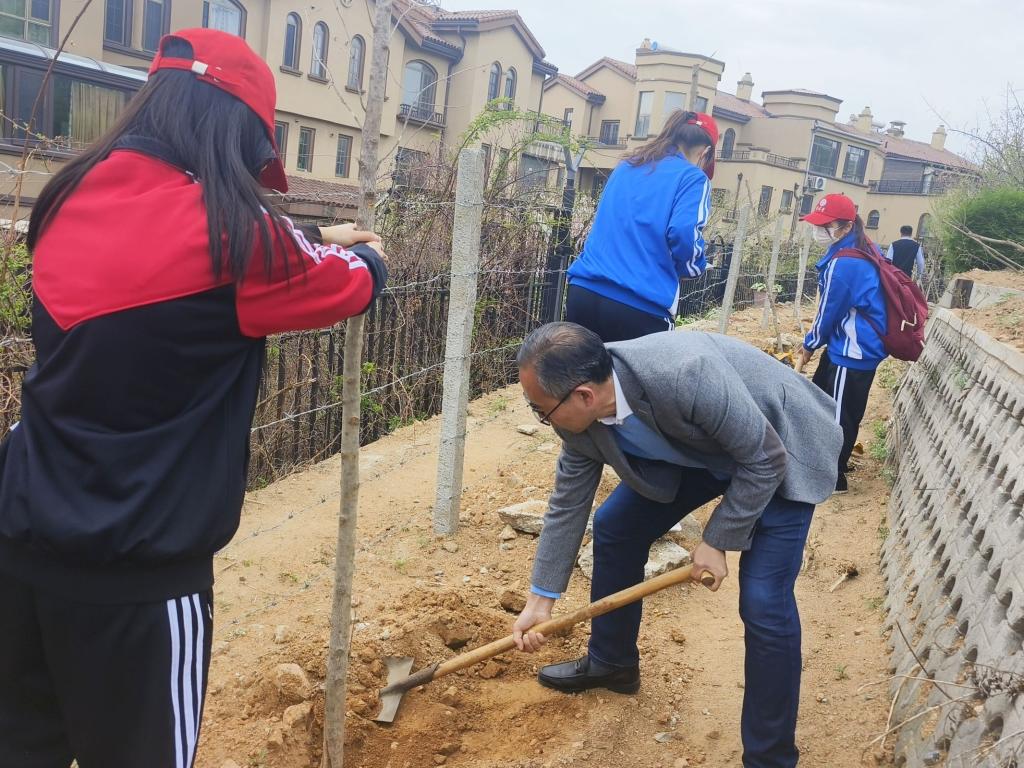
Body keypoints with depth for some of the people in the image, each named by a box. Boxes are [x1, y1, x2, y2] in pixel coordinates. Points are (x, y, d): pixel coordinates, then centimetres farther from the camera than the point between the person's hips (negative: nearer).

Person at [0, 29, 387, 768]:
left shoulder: (72, 198, 2)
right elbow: (354, 285, 1)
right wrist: (367, 253, 25)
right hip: (135, 570, -6)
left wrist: (317, 240, 27)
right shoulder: (232, 231, -16)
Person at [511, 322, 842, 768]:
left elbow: (763, 459, -28)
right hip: (696, 448, 7)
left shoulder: (686, 376, -42)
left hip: (778, 455, -6)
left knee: (764, 603, -15)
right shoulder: (580, 414, -19)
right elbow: (567, 505, -5)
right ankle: (610, 663, 30)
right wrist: (540, 601, 0)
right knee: (614, 528, 7)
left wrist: (717, 541, -20)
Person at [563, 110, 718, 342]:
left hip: (583, 292, 6)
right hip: (641, 307, -6)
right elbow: (684, 236, -14)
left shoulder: (625, 167, 20)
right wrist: (690, 269, 7)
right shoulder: (693, 178, 1)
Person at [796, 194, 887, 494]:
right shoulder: (866, 250, 5)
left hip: (853, 352, -11)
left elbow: (829, 312, -16)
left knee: (841, 415, 3)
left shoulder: (842, 264, -25)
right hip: (861, 345, 11)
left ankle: (833, 478, 17)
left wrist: (810, 344, 2)